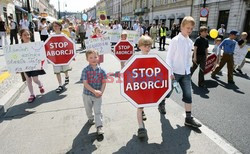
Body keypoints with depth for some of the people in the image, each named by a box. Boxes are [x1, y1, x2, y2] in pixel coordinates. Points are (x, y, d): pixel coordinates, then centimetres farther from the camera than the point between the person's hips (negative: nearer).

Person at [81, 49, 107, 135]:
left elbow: (104, 82, -3)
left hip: (98, 95, 0)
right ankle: (90, 119, 50)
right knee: (88, 109, 21)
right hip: (87, 94, 0)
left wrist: (101, 92, -17)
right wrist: (94, 91, -24)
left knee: (98, 111, 2)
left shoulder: (101, 70, -8)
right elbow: (85, 83, -17)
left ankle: (99, 127, 11)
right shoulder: (85, 70, -13)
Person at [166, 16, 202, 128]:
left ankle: (188, 118, 10)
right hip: (175, 72, -5)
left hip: (186, 73, 5)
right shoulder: (175, 40, -11)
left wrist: (188, 69, 14)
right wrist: (170, 72, -18)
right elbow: (169, 57, -13)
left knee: (188, 95, 3)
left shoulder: (190, 42, 7)